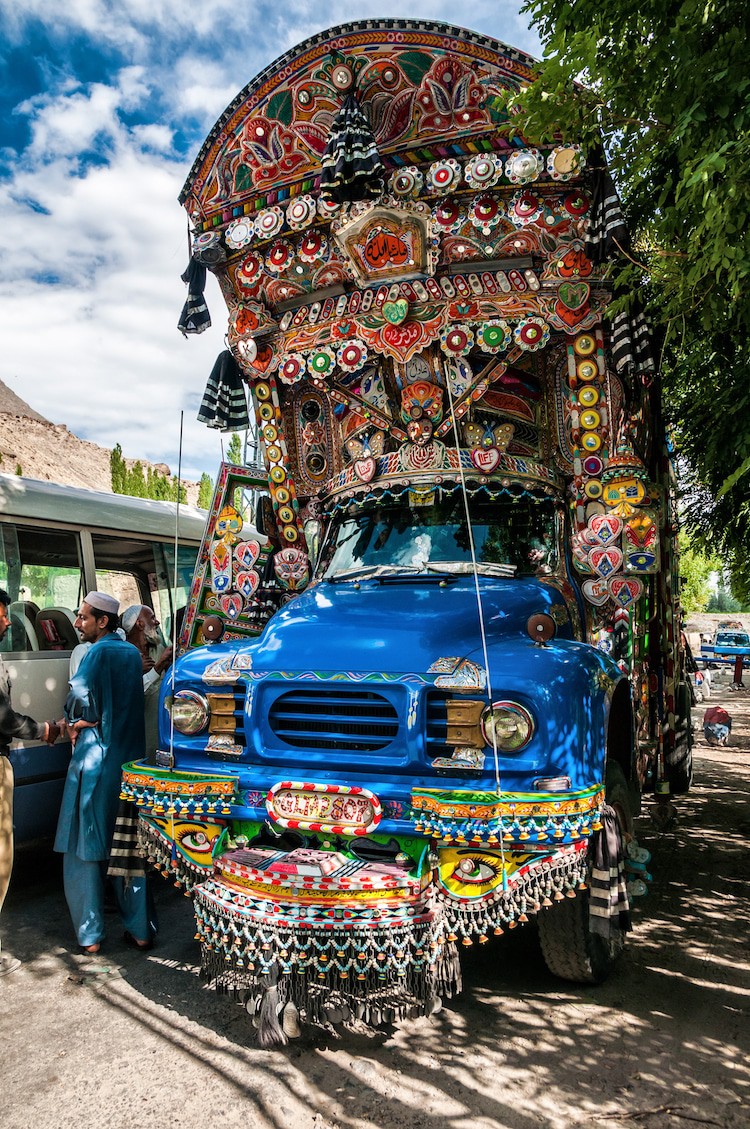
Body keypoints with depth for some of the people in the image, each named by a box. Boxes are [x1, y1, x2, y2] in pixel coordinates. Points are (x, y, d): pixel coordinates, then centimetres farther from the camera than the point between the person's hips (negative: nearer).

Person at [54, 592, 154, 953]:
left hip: (96, 759, -7)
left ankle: (90, 935, 13)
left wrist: (72, 722, 4)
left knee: (83, 848, 6)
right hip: (129, 758, 7)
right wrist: (84, 721, 8)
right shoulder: (131, 653, 9)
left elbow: (79, 702, -16)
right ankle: (139, 929, 18)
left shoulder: (99, 653, -12)